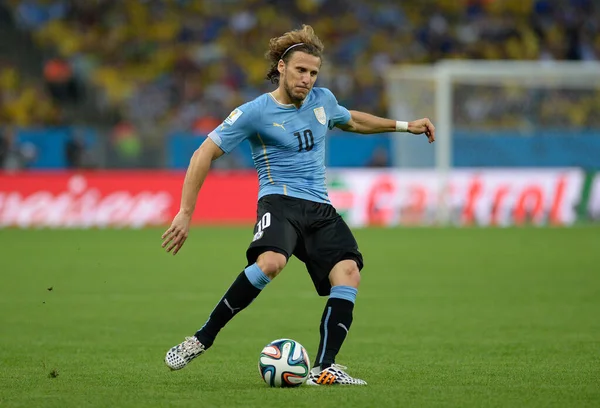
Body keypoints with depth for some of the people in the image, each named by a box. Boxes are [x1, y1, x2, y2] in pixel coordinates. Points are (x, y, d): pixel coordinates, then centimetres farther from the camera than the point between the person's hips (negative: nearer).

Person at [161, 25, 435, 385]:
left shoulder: (323, 100, 13)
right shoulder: (255, 112, -5)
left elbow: (351, 120, 37)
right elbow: (205, 154, -4)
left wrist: (403, 125, 34)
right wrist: (186, 213, -9)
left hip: (320, 209, 6)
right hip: (280, 200, -6)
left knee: (349, 274, -20)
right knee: (271, 263, -36)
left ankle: (324, 369, -20)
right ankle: (202, 339, -24)